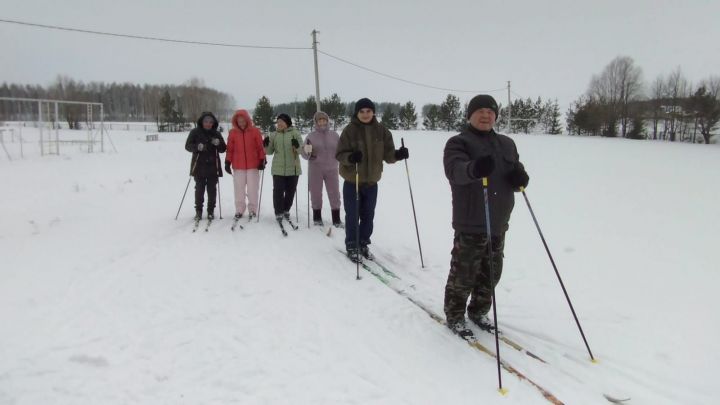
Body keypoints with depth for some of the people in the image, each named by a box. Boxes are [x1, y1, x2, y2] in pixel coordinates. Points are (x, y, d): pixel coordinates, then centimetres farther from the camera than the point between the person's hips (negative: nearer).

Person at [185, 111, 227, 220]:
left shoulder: (216, 134, 9)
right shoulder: (195, 132, 3)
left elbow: (223, 149, 9)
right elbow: (188, 146, 0)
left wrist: (218, 144, -13)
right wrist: (198, 147, -20)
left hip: (213, 166, 2)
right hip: (199, 166, -2)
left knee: (212, 189, 4)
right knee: (199, 189, 1)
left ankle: (211, 211, 14)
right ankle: (198, 211, 11)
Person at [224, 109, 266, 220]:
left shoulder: (255, 131, -1)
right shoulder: (232, 133, 3)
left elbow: (260, 147, 1)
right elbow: (230, 149, 7)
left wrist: (262, 160, -3)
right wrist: (228, 162, 4)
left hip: (253, 165, -1)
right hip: (238, 166, 1)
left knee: (252, 189, 3)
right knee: (239, 189, 5)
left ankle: (252, 210, 15)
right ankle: (239, 210, 16)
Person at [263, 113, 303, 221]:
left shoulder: (295, 133, -1)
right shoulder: (274, 135, 6)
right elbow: (270, 151, 10)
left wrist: (297, 146, -27)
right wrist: (266, 145, -10)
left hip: (293, 168, 0)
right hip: (278, 169, 0)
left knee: (290, 191, 10)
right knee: (278, 191, -4)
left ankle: (286, 210, 29)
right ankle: (278, 212, 9)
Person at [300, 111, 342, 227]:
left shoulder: (334, 135, 4)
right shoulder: (311, 136, 0)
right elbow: (305, 155, -2)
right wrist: (307, 151, -22)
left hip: (331, 170, 1)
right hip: (315, 170, -1)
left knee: (334, 194, 4)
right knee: (316, 194, 7)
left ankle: (336, 219, 13)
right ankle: (317, 218, 20)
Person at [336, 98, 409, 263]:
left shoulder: (381, 131, -1)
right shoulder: (349, 130, -10)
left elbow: (387, 155, 1)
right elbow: (339, 154, -11)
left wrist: (397, 155, -21)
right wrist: (350, 157, -33)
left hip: (371, 182, 3)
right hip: (352, 182, -3)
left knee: (368, 216, 13)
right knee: (352, 216, 3)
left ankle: (363, 244, 31)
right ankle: (351, 246, 20)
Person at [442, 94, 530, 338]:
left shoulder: (507, 144, 16)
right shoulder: (459, 142, -6)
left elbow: (517, 172, 18)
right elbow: (454, 169, -26)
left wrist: (520, 177, -9)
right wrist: (474, 169, -49)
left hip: (498, 224, 6)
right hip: (470, 225, -6)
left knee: (491, 273, 16)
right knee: (463, 275, 1)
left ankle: (478, 312, 35)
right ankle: (454, 317, 19)